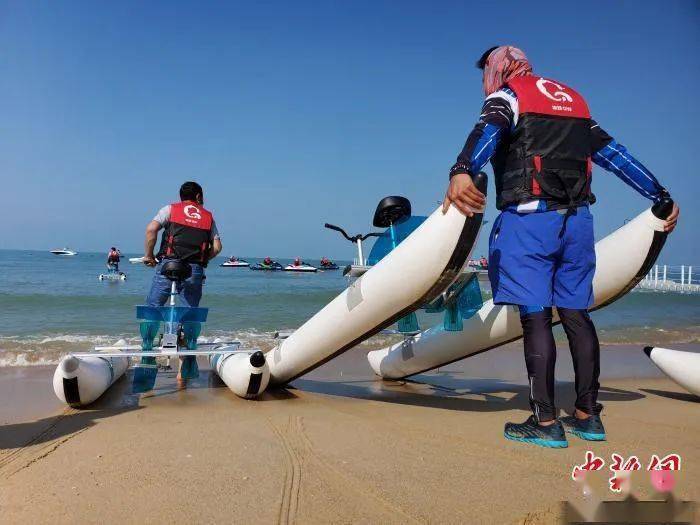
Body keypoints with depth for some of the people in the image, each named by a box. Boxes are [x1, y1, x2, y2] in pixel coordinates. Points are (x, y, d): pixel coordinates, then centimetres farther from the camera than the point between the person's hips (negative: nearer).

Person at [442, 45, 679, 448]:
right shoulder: (572, 100, 24)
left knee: (536, 316, -5)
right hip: (578, 219, 7)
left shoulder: (505, 96, 4)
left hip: (530, 218, -6)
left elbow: (488, 131, -20)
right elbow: (615, 153, 22)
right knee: (575, 313, 10)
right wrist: (661, 196, 25)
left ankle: (546, 423, -2)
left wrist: (462, 172, -39)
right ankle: (588, 416, 16)